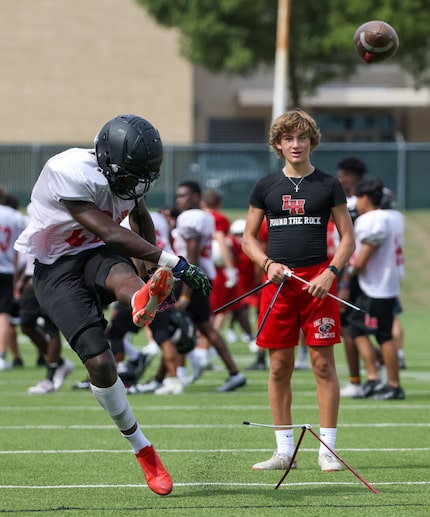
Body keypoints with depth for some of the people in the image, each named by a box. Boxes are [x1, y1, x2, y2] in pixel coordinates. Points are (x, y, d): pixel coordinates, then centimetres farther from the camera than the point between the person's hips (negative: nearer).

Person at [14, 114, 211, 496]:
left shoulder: (129, 176, -1)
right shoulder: (69, 173, -25)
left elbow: (141, 218, 23)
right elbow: (111, 234, -31)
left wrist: (159, 268, 17)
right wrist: (175, 264, -34)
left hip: (97, 256, 4)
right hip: (56, 268, -4)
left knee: (121, 273, -36)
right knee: (99, 361, -17)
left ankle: (143, 299, -75)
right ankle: (142, 450, -3)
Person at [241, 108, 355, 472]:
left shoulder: (328, 185, 4)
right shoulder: (266, 187, 9)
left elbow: (347, 237, 5)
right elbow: (249, 237, 14)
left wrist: (330, 272, -10)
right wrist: (268, 263, -4)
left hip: (318, 282, -2)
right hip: (278, 280, 2)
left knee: (323, 363, -3)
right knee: (280, 367, 3)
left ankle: (327, 449, 0)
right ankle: (284, 450, 10)